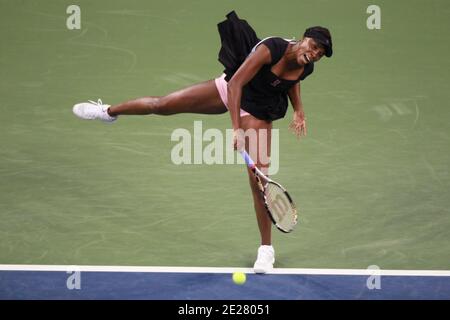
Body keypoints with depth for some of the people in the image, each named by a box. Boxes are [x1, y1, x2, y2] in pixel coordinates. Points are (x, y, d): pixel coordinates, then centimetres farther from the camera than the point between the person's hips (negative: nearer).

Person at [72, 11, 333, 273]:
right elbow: (236, 83, -30)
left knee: (258, 176, -9)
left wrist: (299, 110, 2)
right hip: (231, 91, -2)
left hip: (258, 113, 2)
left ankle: (266, 248, 2)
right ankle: (109, 112, 33)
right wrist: (236, 128, -35)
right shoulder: (270, 49, -32)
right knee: (163, 105, 3)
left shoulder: (307, 67, -16)